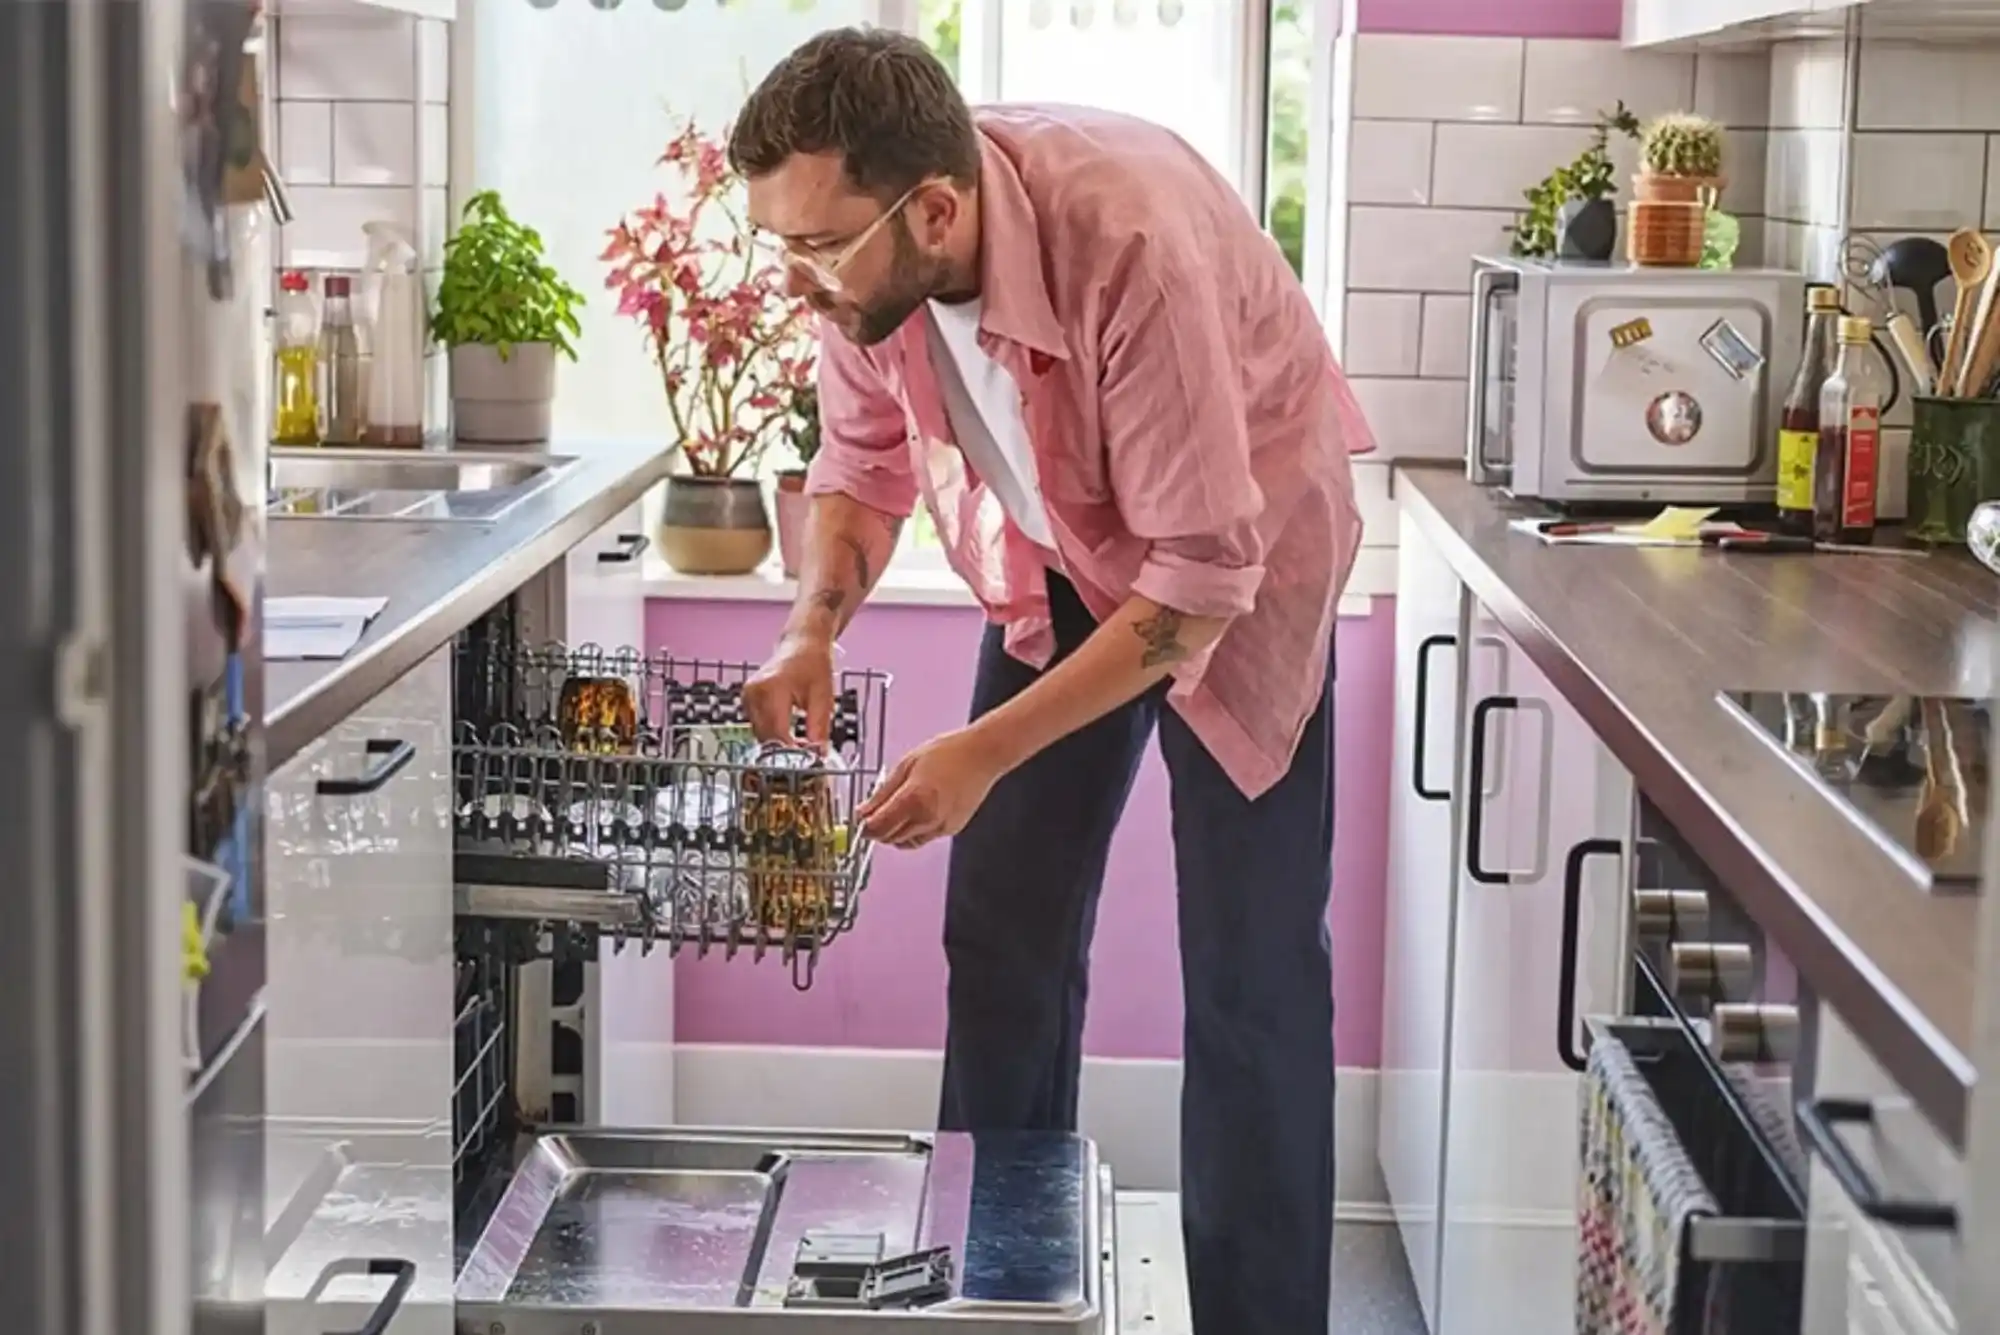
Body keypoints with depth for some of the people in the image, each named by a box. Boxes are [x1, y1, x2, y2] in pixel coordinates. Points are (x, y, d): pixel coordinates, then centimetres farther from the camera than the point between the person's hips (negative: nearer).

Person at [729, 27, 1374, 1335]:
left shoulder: (1133, 244, -40)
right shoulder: (867, 253, -22)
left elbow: (1200, 579, -35)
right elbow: (865, 453, -3)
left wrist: (984, 754, -36)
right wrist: (816, 627, -22)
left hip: (1239, 560, -5)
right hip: (1055, 563, 6)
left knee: (1251, 977, -4)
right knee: (1002, 935, 7)